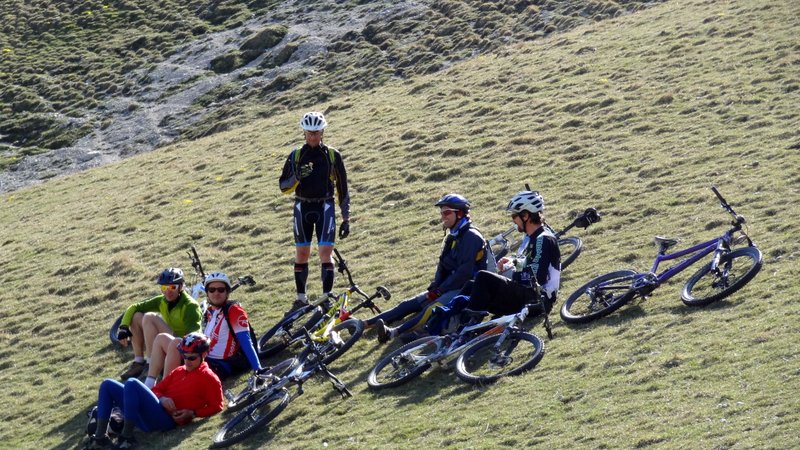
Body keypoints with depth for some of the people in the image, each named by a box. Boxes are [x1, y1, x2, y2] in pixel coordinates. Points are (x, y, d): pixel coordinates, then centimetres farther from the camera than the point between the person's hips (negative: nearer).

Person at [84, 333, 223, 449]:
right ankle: (100, 436, -11)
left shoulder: (209, 377, 5)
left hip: (166, 419, -9)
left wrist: (192, 413, -10)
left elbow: (217, 406, 0)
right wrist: (162, 399, 2)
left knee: (132, 383, -29)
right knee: (107, 385, 2)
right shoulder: (178, 371, 26)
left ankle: (127, 437, -27)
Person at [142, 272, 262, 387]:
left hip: (220, 367, -9)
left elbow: (246, 341, -17)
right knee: (162, 338, 6)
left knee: (175, 344, -25)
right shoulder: (209, 312, 16)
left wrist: (258, 370, -24)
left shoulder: (233, 310, -8)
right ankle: (149, 386, -4)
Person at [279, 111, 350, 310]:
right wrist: (297, 177, -19)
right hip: (303, 207, 2)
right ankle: (301, 297, 15)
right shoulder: (295, 156, 4)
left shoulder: (333, 155, 2)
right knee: (302, 253, 5)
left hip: (325, 207, -2)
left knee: (325, 252, -10)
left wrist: (346, 218, 3)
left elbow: (342, 188, 6)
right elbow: (283, 187, 2)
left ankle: (327, 297, -7)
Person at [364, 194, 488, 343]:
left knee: (433, 308, -32)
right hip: (450, 287, 9)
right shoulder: (452, 237, 17)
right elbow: (443, 266, 15)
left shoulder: (471, 236, -13)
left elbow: (464, 272, -21)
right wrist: (434, 288, -3)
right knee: (409, 304, -4)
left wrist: (439, 291, -18)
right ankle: (363, 324, -13)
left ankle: (393, 333, -50)